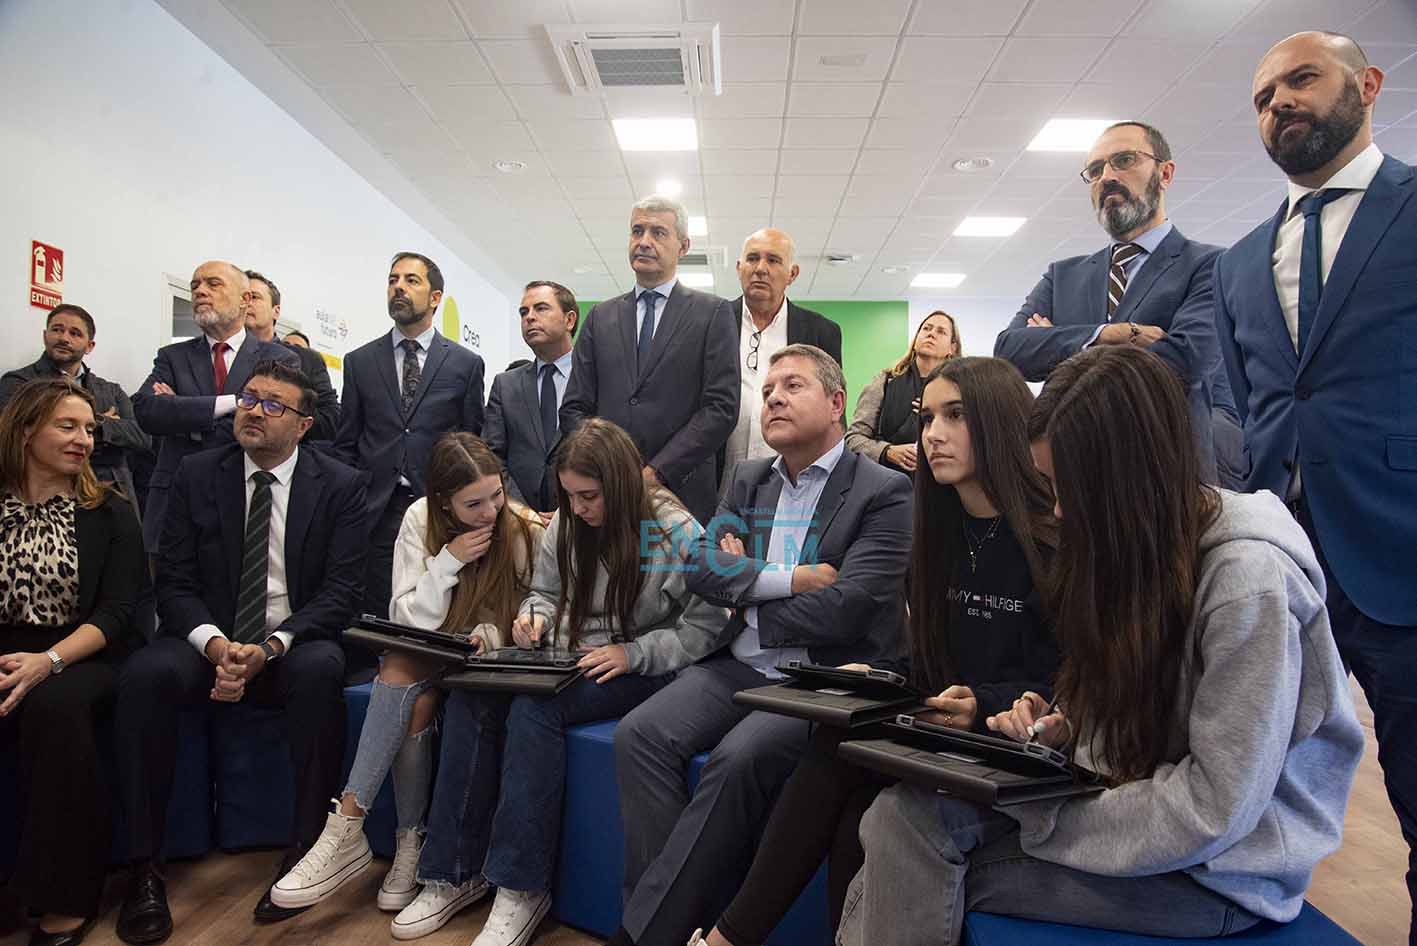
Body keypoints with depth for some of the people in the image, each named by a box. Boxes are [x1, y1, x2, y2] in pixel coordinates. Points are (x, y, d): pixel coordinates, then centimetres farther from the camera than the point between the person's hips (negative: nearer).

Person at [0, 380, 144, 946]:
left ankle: (64, 898, -21)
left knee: (53, 704, -34)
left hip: (82, 662, -1)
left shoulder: (109, 513, 7)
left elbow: (118, 611, -2)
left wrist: (50, 659, -20)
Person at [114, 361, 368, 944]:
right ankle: (145, 867, -17)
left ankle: (306, 849, -22)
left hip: (295, 647, -2)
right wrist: (215, 643, -19)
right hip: (210, 641, 2)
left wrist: (270, 647, -22)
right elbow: (173, 582, 1)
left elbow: (341, 591, -7)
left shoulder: (340, 485, -1)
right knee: (145, 672, -28)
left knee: (320, 669, -34)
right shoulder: (197, 475, 5)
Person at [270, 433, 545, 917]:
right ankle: (411, 843, -23)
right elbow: (408, 622, -11)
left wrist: (492, 633, -24)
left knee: (416, 700, -29)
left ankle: (347, 831, -14)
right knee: (399, 671, -31)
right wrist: (447, 560, -24)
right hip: (427, 656, 2)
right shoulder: (421, 519, -8)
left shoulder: (526, 530, -12)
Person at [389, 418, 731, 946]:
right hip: (561, 661, 6)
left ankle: (521, 887, -19)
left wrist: (633, 654, -21)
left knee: (534, 709, -31)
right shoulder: (565, 525, 6)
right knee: (469, 698, -19)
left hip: (635, 670, -6)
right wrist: (533, 618, -4)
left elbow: (707, 627, -13)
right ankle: (454, 873, -10)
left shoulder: (678, 533, -12)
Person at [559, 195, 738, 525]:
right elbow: (574, 409, 10)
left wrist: (657, 471, -13)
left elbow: (721, 407, -7)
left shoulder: (713, 313, 3)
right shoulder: (601, 316, 13)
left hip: (682, 492, -2)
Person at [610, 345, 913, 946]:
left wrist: (746, 596, -4)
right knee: (640, 734, -17)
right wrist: (792, 579, -11)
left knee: (737, 758, -29)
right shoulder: (748, 481, 14)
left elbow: (843, 610, -16)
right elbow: (702, 567, 2)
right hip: (742, 669, 6)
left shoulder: (884, 492, -5)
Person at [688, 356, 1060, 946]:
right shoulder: (942, 533, 10)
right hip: (937, 731, 6)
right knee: (838, 742, -24)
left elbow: (1063, 687, -9)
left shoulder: (1054, 540, -10)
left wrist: (983, 704, -25)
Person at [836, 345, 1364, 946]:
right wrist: (1063, 732, -6)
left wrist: (1043, 812, -17)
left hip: (1214, 871, -7)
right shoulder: (1129, 545, 3)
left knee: (921, 873, -18)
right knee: (905, 812, -15)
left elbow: (1215, 808, -21)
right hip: (1133, 797, 7)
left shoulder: (1247, 576, -22)